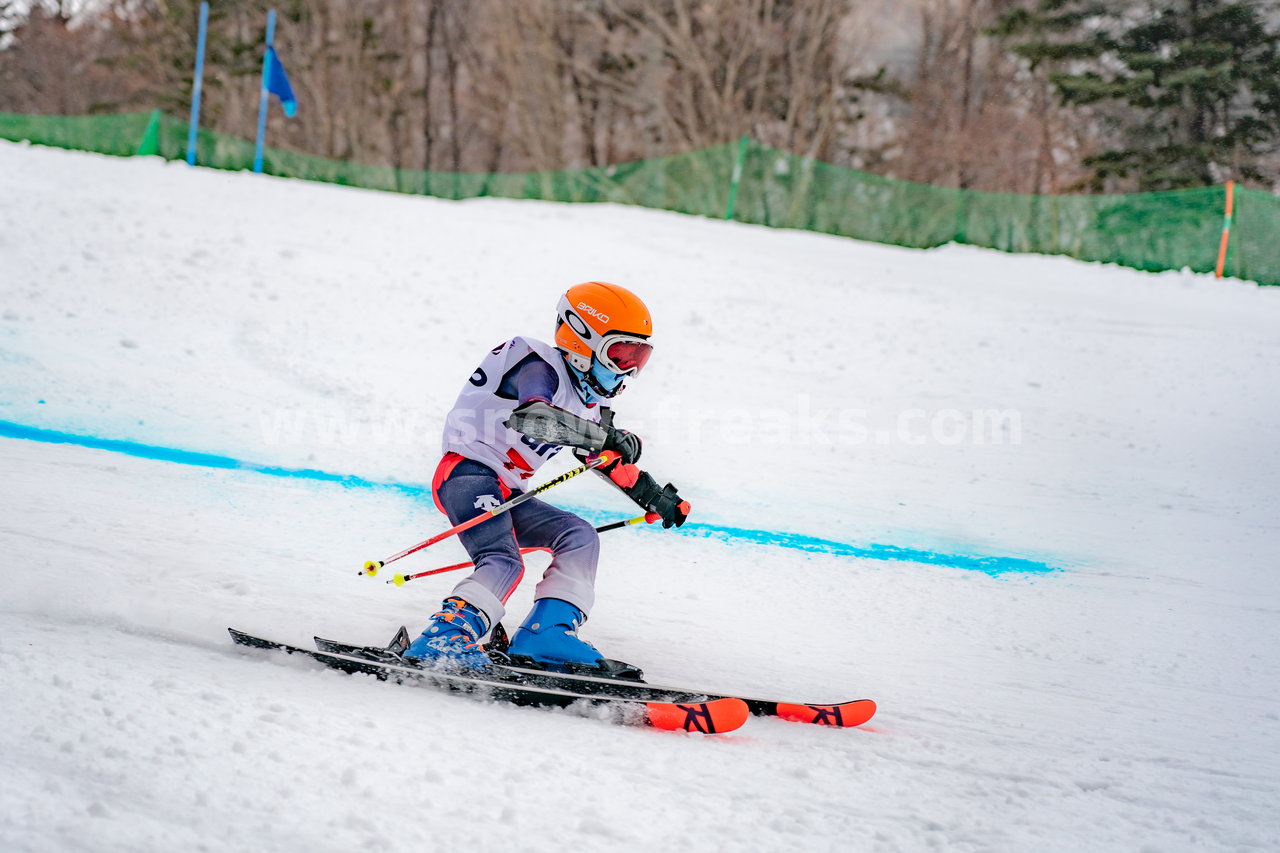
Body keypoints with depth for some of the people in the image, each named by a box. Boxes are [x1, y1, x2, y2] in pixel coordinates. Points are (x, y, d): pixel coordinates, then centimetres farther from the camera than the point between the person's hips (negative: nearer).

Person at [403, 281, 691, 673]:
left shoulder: (590, 402, 17)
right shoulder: (542, 368, -12)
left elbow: (608, 460, 34)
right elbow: (530, 417, -34)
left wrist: (658, 499, 32)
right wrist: (604, 436, -35)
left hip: (507, 493, 10)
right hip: (469, 472, -10)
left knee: (580, 538, -3)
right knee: (503, 564, -29)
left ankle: (548, 634, -16)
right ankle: (444, 639, -41)